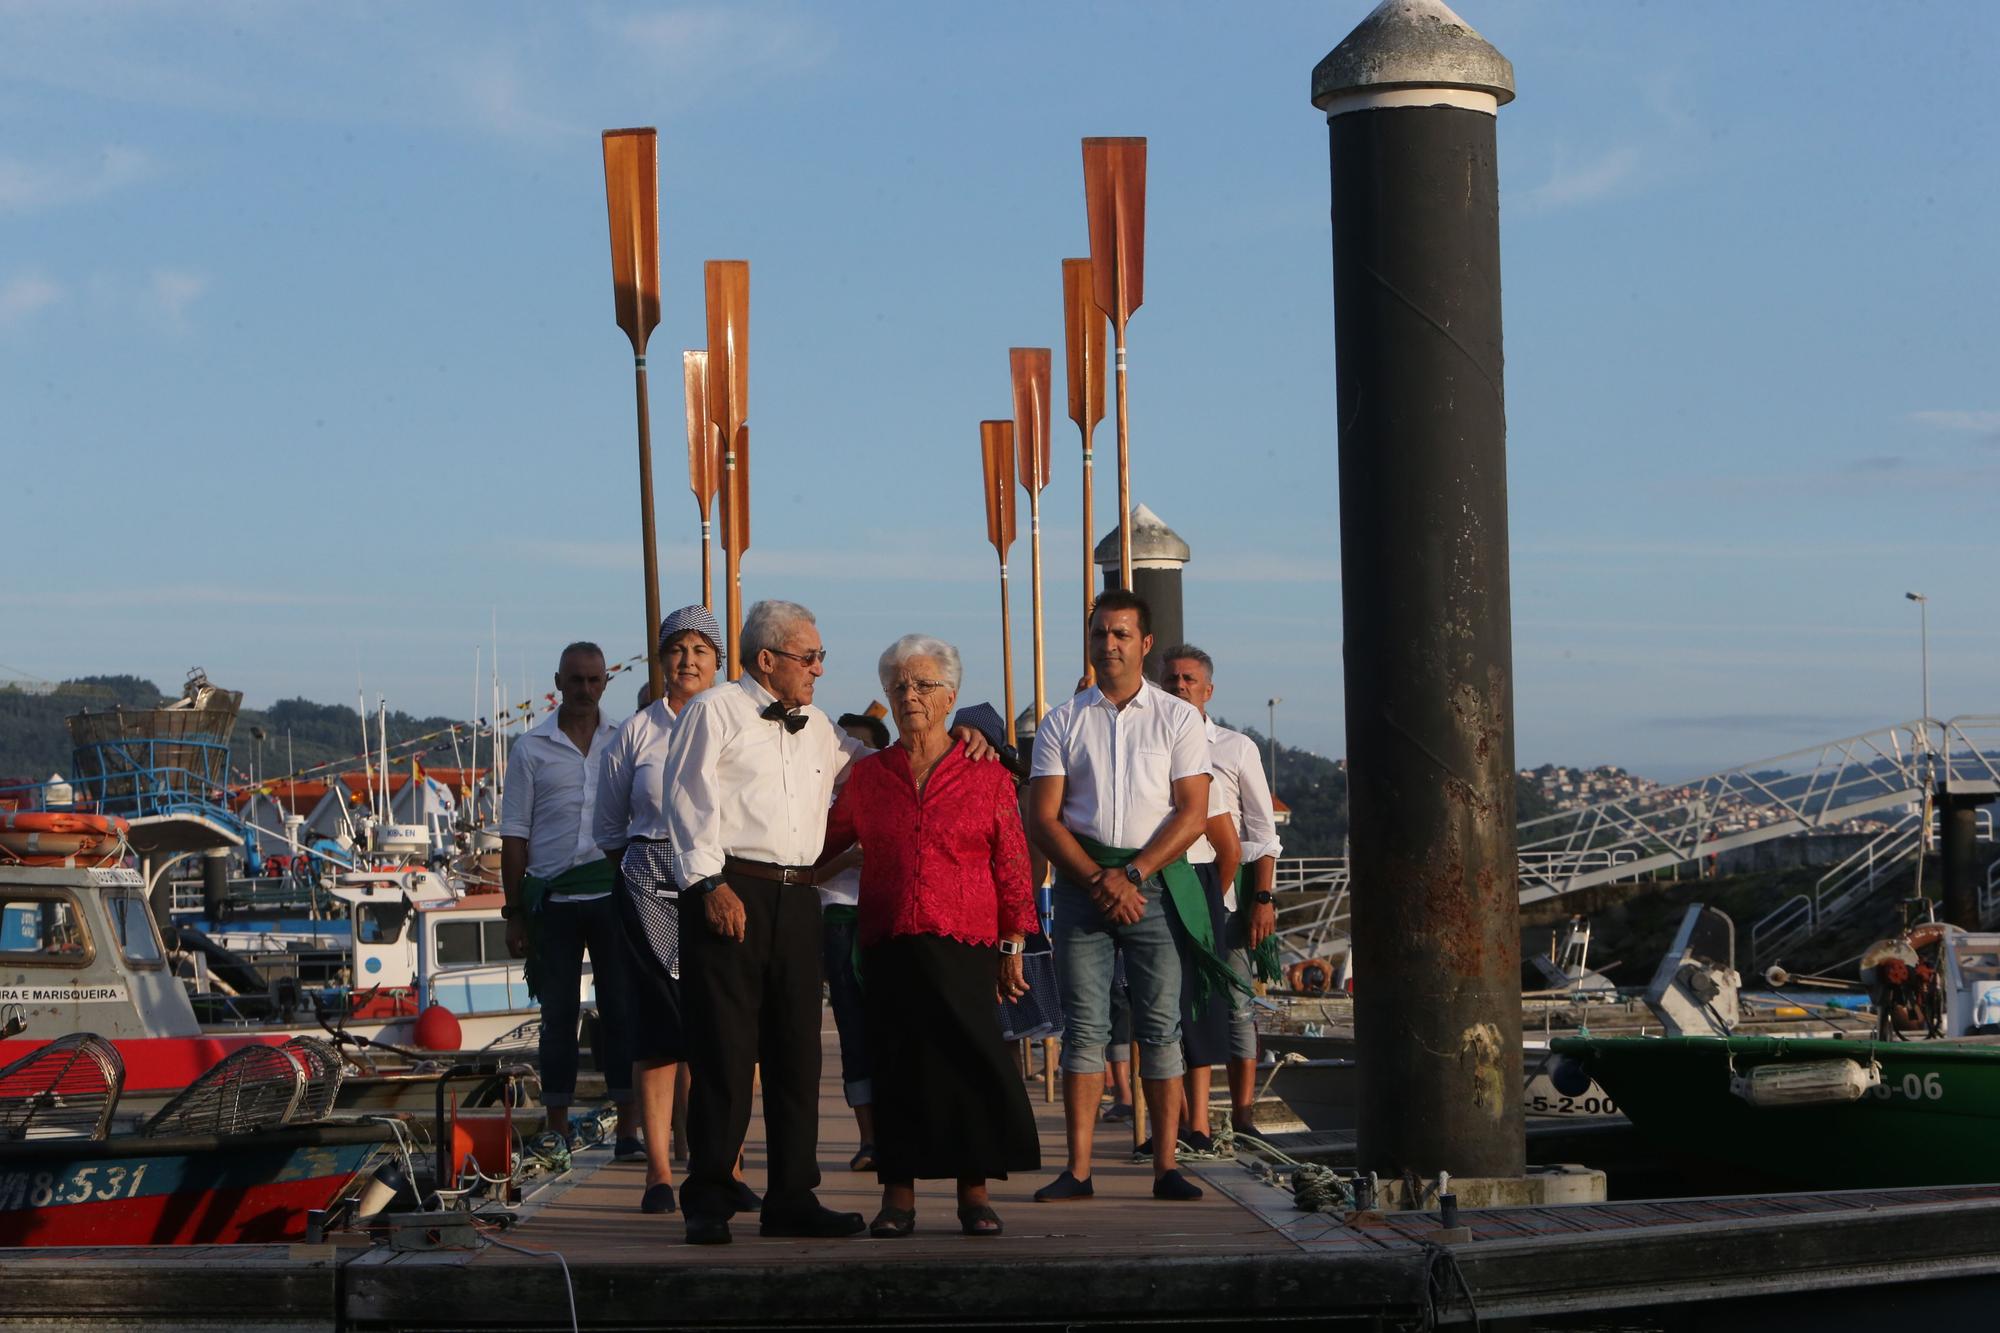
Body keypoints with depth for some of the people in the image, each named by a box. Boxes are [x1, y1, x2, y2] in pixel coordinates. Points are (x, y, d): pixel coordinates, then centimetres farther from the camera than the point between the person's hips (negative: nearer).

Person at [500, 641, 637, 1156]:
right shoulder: (531, 750, 6)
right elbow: (514, 837, 6)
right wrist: (514, 911, 1)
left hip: (613, 896, 0)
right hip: (552, 899, 0)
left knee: (621, 1012, -1)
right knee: (558, 1016, 4)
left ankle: (628, 1130, 2)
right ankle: (558, 1132, 9)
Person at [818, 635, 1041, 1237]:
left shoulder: (986, 776, 6)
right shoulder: (867, 776, 12)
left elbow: (1011, 866, 5)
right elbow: (823, 842, 21)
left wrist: (1012, 948, 2)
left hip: (965, 944, -2)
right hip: (888, 945, 2)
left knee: (968, 1059, -7)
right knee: (897, 1064, 0)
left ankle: (974, 1193, 1)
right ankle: (898, 1196, 4)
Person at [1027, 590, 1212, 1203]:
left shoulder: (1178, 719, 6)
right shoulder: (1062, 722, 9)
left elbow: (1193, 812, -1)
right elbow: (1042, 818, 3)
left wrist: (1131, 874, -12)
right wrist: (1098, 881, -10)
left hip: (1155, 880, -1)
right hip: (1081, 880, 1)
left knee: (1161, 1025, -3)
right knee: (1085, 1027, -2)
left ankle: (1166, 1167, -2)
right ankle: (1078, 1169, -3)